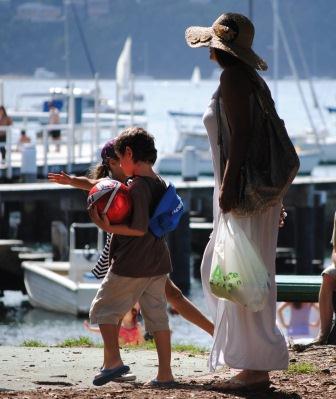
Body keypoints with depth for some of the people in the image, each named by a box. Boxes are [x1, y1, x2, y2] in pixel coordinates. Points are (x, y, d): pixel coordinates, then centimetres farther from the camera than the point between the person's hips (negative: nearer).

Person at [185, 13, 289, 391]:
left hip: (242, 190, -11)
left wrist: (229, 186, -24)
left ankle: (256, 369, -5)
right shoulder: (251, 79, 17)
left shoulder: (232, 78, -12)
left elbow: (241, 136, -21)